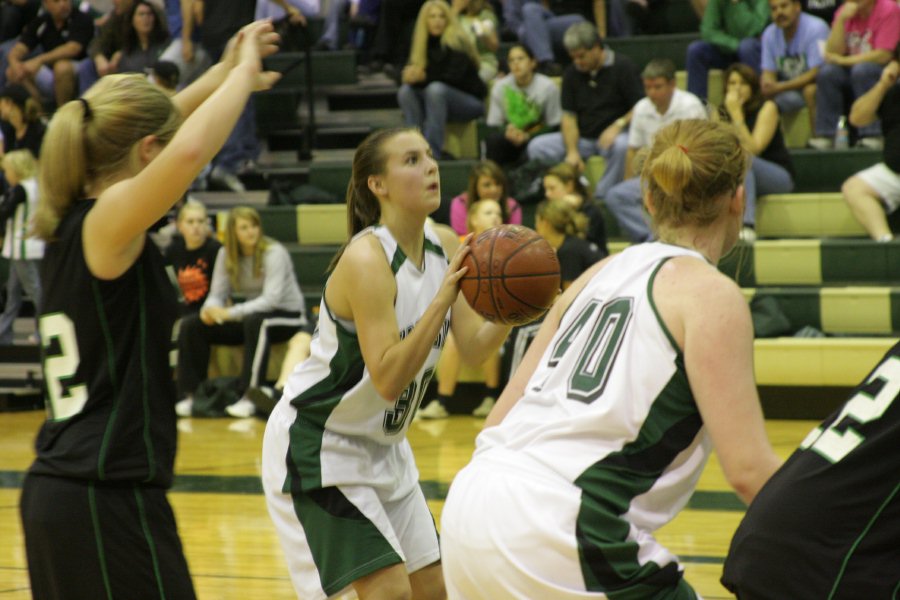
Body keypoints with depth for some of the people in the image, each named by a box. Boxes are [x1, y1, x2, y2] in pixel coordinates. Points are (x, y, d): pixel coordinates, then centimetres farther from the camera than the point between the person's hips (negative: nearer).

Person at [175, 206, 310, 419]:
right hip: (250, 313, 6)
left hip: (287, 316, -6)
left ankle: (249, 396, -45)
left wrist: (231, 313, -33)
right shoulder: (226, 254, 1)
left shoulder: (274, 253, -16)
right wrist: (210, 309, -25)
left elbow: (272, 299, -26)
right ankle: (189, 394, -11)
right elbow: (218, 294, 0)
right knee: (191, 326, -11)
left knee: (255, 321, -41)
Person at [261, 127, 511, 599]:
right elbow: (388, 379, -31)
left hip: (382, 445, 8)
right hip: (317, 446, -8)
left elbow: (474, 349, -4)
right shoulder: (366, 259, -25)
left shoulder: (444, 245, -2)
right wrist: (442, 300, -37)